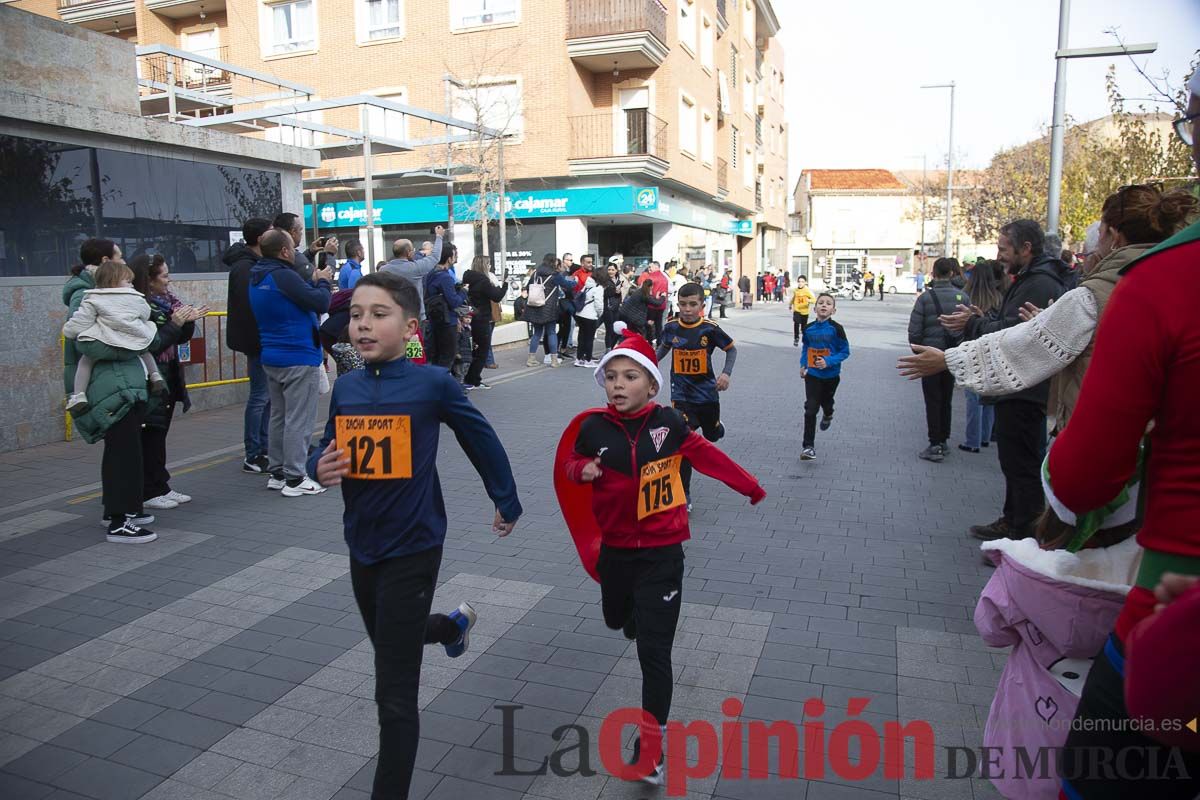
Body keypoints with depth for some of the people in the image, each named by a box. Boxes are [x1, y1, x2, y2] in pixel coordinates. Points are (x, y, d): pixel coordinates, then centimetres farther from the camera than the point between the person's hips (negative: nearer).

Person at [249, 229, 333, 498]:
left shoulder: (257, 278, 10)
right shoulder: (283, 276, -19)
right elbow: (321, 303, -18)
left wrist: (314, 282, 6)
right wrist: (323, 282, -1)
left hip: (272, 357, 10)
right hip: (298, 358, -9)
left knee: (279, 416, 17)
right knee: (298, 419, -3)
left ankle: (277, 472, 25)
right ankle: (294, 479, 1)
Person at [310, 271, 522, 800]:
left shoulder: (433, 384, -15)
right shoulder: (345, 388, 0)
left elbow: (481, 440, -2)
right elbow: (328, 449, 11)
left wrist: (507, 502, 8)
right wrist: (320, 468, -13)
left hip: (413, 545, -6)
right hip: (363, 543, 6)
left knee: (394, 694, 1)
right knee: (390, 645, 31)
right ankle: (454, 624, 61)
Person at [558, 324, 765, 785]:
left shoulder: (667, 423, -12)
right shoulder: (593, 427, -10)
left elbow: (706, 455, 1)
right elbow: (569, 464, 8)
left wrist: (750, 487, 10)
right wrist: (582, 470, -16)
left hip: (661, 551, -3)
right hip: (614, 548, 3)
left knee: (654, 651, -3)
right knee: (616, 620, 26)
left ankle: (650, 747, 9)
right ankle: (636, 613, 64)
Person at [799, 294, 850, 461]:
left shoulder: (836, 329, -14)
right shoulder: (809, 328, -5)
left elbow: (845, 351, -11)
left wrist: (829, 361, -24)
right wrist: (803, 365, -1)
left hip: (831, 375, -1)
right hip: (812, 375, 1)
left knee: (826, 402, 22)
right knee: (810, 409, -7)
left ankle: (828, 415, 60)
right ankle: (808, 446, -1)